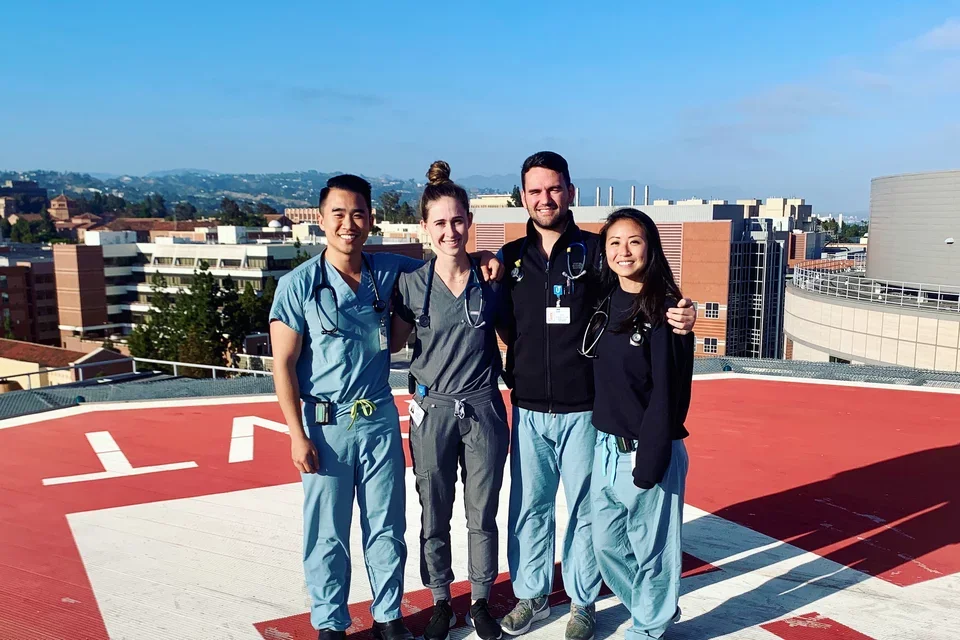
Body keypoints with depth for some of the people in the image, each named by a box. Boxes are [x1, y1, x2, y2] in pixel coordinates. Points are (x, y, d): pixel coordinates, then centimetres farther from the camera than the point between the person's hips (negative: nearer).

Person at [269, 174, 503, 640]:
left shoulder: (388, 271, 1)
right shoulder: (298, 285, -7)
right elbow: (283, 364, -6)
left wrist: (481, 262, -4)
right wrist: (298, 435, -9)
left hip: (380, 418, 3)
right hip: (325, 425, -2)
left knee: (386, 526, 12)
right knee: (327, 533, 8)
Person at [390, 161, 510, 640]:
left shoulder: (491, 278, -2)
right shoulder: (411, 284, -4)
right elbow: (393, 343, 5)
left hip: (483, 409, 0)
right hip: (433, 411, 0)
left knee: (483, 516, 12)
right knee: (434, 518, 12)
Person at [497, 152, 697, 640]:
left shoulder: (595, 251, -3)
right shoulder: (511, 257, 5)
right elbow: (504, 328, 12)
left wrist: (677, 315, -27)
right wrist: (511, 373, -4)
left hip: (583, 410, -2)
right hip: (528, 411, 2)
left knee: (584, 508, 10)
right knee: (528, 508, 11)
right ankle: (531, 596, 31)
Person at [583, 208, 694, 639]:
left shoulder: (665, 310, -13)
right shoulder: (605, 303, 7)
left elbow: (666, 394, -15)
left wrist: (649, 461, -17)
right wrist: (605, 440, 9)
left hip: (647, 452, -7)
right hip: (605, 448, 7)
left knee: (650, 550, 9)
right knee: (606, 545, 17)